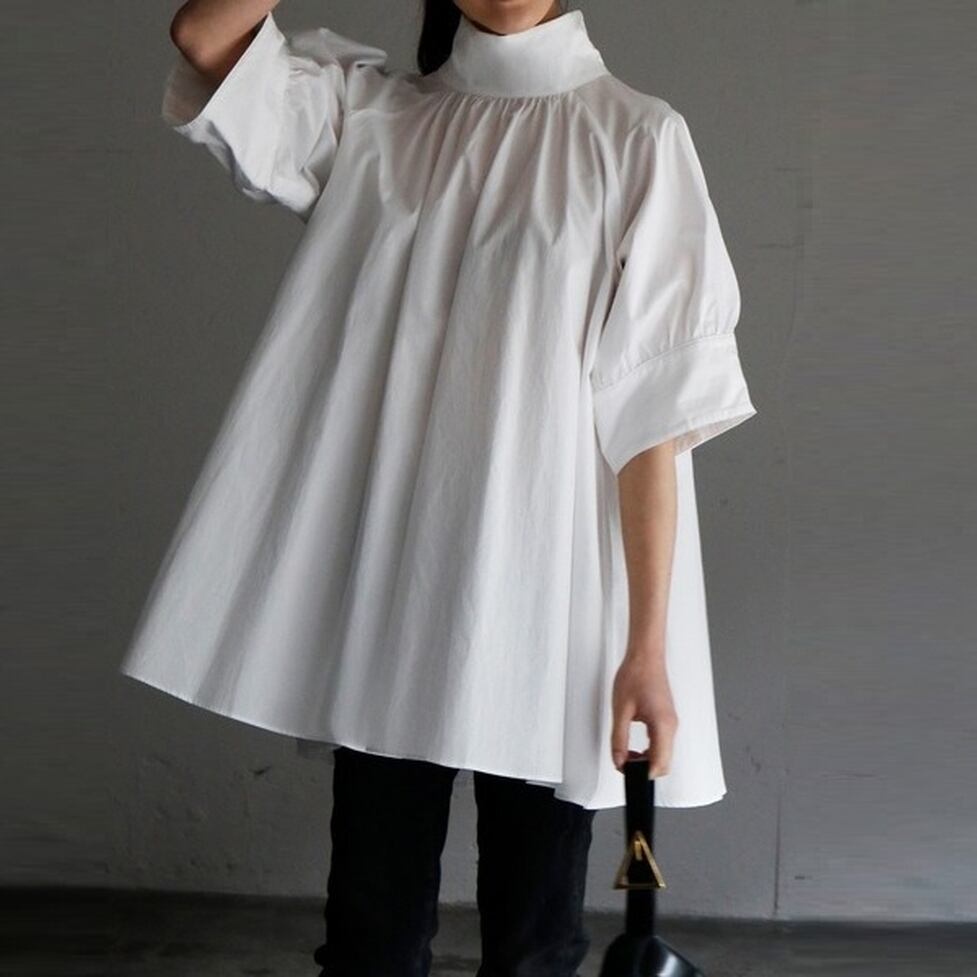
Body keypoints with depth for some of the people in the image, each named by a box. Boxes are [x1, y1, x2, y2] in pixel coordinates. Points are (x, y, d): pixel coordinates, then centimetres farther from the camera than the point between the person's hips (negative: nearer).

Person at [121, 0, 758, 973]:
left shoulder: (633, 136, -1)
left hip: (544, 594, -2)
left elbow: (653, 410, -6)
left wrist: (648, 645, -11)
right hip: (389, 584, 3)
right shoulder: (374, 114, 10)